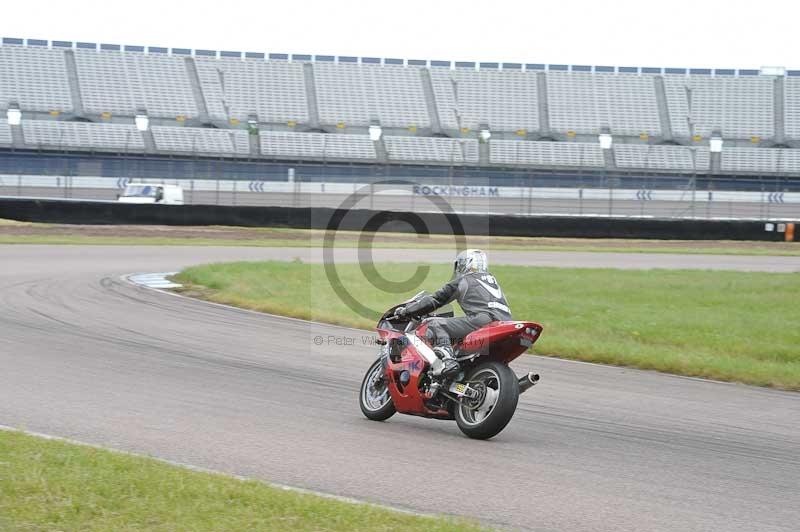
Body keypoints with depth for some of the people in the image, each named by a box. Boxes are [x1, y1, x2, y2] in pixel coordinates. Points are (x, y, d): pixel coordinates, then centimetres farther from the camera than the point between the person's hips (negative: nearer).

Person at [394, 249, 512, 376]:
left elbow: (434, 300, 14)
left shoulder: (461, 281, 13)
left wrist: (405, 311, 23)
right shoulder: (491, 279, 32)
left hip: (485, 319, -7)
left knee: (435, 325, -5)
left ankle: (447, 359, -28)